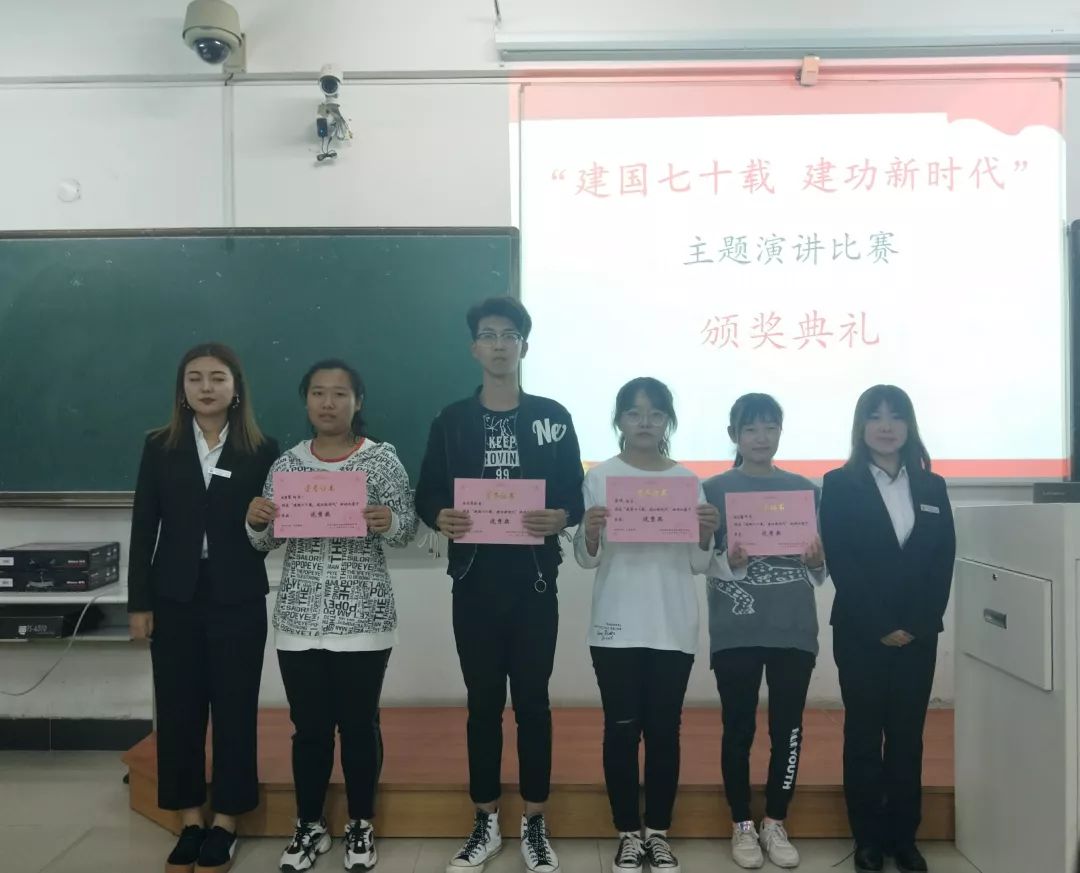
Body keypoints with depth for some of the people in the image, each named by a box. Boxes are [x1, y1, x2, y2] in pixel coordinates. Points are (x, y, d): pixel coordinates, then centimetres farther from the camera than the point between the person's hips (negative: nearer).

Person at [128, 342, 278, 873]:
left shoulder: (261, 450, 0)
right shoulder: (159, 446, 5)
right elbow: (144, 527, 3)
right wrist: (139, 602, 0)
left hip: (237, 597, -2)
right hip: (175, 596, 2)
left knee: (234, 708, 5)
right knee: (178, 708, 8)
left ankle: (225, 821, 21)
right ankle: (190, 820, 24)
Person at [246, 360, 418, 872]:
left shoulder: (382, 459, -3)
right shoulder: (287, 464, 5)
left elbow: (407, 531, -4)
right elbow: (267, 542, 8)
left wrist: (388, 522, -25)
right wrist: (256, 521, -13)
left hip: (362, 617, -2)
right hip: (300, 618, 3)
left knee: (359, 723, 8)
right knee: (308, 727, 11)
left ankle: (361, 825, 27)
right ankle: (309, 826, 29)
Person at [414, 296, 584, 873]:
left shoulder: (553, 417, 5)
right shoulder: (451, 421, 7)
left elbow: (576, 496, 2)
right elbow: (425, 494, 6)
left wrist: (561, 517, -19)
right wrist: (439, 518, -16)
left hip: (534, 581, -1)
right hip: (474, 582, 1)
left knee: (532, 701, 7)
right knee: (483, 702, 9)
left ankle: (534, 824, 21)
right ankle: (486, 823, 23)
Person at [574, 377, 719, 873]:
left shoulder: (687, 480, 6)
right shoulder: (600, 477, 1)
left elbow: (698, 565, 4)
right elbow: (586, 560, -2)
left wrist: (707, 535, -15)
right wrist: (590, 532, -22)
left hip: (673, 627, 2)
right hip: (616, 626, -1)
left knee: (664, 730, 7)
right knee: (622, 729, 4)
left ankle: (658, 832, 22)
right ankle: (628, 833, 19)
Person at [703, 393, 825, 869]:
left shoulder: (804, 489, 8)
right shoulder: (715, 490, 1)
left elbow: (819, 575, 10)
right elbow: (703, 567, -2)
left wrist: (817, 559, -12)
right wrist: (731, 560, -22)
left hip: (794, 630, 2)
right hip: (735, 631, -2)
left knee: (787, 728, 8)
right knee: (739, 729, 5)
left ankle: (775, 823, 23)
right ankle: (742, 825, 21)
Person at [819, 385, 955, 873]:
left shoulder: (932, 486, 9)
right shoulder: (840, 485, -1)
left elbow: (944, 561, 4)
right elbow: (839, 562, -8)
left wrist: (917, 624, -7)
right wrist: (881, 626, -13)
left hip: (918, 634, 3)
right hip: (860, 633, -3)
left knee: (908, 736, 9)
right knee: (863, 735, 5)